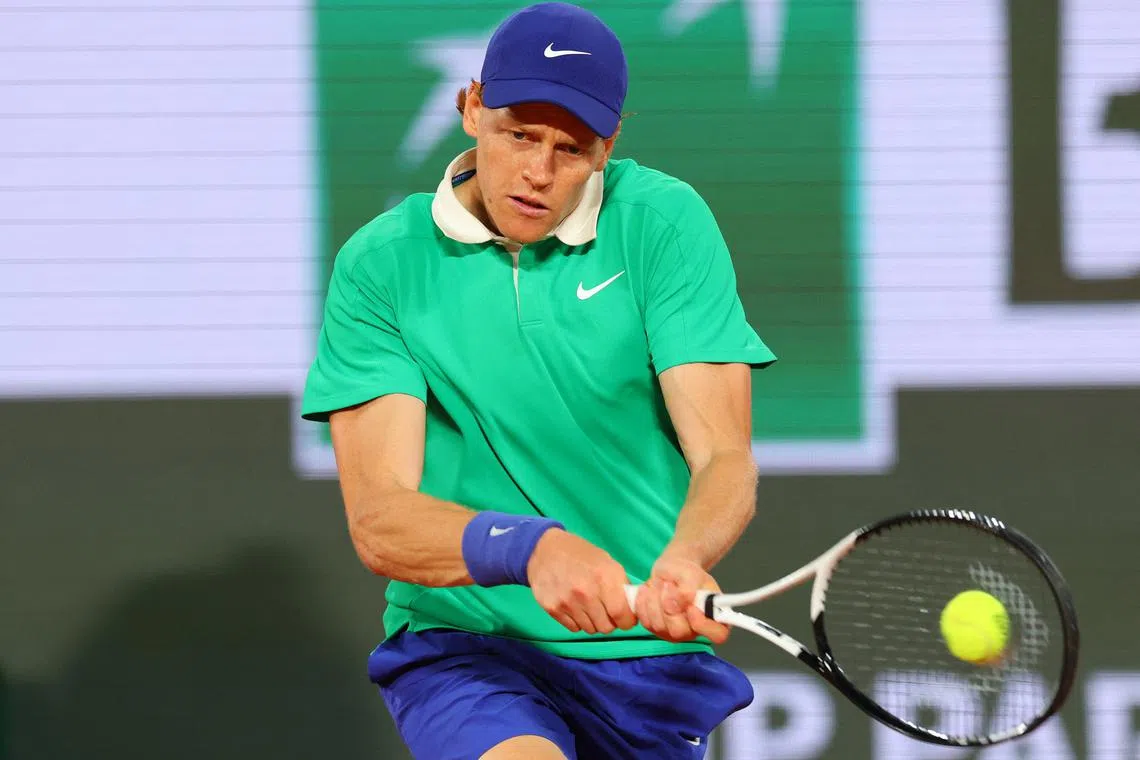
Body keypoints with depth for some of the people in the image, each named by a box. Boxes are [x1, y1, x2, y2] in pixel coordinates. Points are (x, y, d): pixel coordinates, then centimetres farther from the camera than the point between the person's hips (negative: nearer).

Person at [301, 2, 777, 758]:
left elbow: (724, 460, -8)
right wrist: (532, 548, -30)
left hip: (646, 646, 3)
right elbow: (379, 522, -10)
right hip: (462, 646, -3)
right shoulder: (381, 264, -2)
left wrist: (682, 562, -31)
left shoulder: (664, 223, -1)